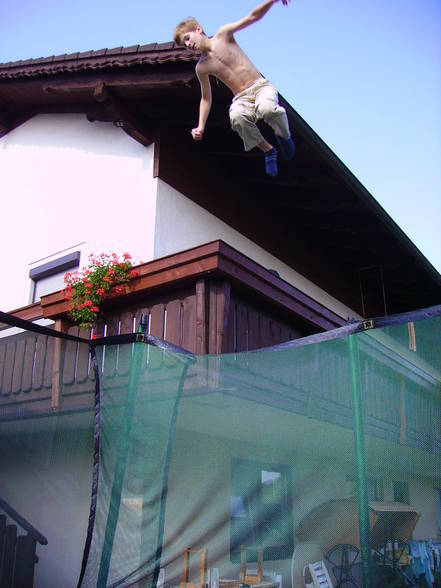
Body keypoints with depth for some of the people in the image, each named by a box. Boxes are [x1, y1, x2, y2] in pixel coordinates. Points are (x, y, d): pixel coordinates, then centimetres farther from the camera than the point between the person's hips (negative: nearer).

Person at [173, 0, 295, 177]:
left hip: (261, 86, -1)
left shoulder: (224, 34, 4)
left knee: (267, 109, -38)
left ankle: (284, 136, -4)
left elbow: (253, 17, -1)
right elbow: (206, 98, 17)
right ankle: (268, 150, -13)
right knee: (236, 116, -36)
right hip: (241, 98, 2)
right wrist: (200, 127, 6)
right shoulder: (201, 68, 8)